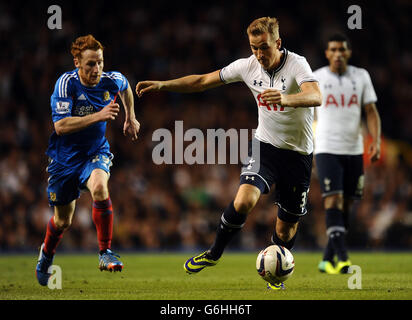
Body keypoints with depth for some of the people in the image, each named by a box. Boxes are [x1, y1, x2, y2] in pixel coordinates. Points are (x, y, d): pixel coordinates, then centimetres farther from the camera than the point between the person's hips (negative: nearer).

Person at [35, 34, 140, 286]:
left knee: (99, 187, -34)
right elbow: (60, 126, -30)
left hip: (96, 153, 1)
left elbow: (125, 88, 18)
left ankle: (105, 252, -22)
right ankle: (47, 254, 46)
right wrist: (98, 116, -35)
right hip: (65, 157, -1)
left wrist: (131, 118, 24)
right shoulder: (66, 83, -21)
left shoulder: (112, 81, -10)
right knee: (63, 221, 11)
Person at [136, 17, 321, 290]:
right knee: (243, 202, -23)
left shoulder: (297, 64, -18)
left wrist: (286, 98, -58)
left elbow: (316, 97, -38)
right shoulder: (249, 66, -4)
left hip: (298, 154, -2)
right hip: (265, 145, 2)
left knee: (286, 229, 6)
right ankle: (214, 254, 1)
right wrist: (162, 85, -3)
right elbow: (203, 81, 5)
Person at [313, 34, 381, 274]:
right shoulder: (316, 79, 2)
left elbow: (371, 111, 5)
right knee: (334, 200, -16)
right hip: (327, 148, -3)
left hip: (354, 150, 3)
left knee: (347, 204, 5)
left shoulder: (361, 76, 7)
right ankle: (342, 257, -23)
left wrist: (376, 141, -8)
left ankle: (328, 259, 15)